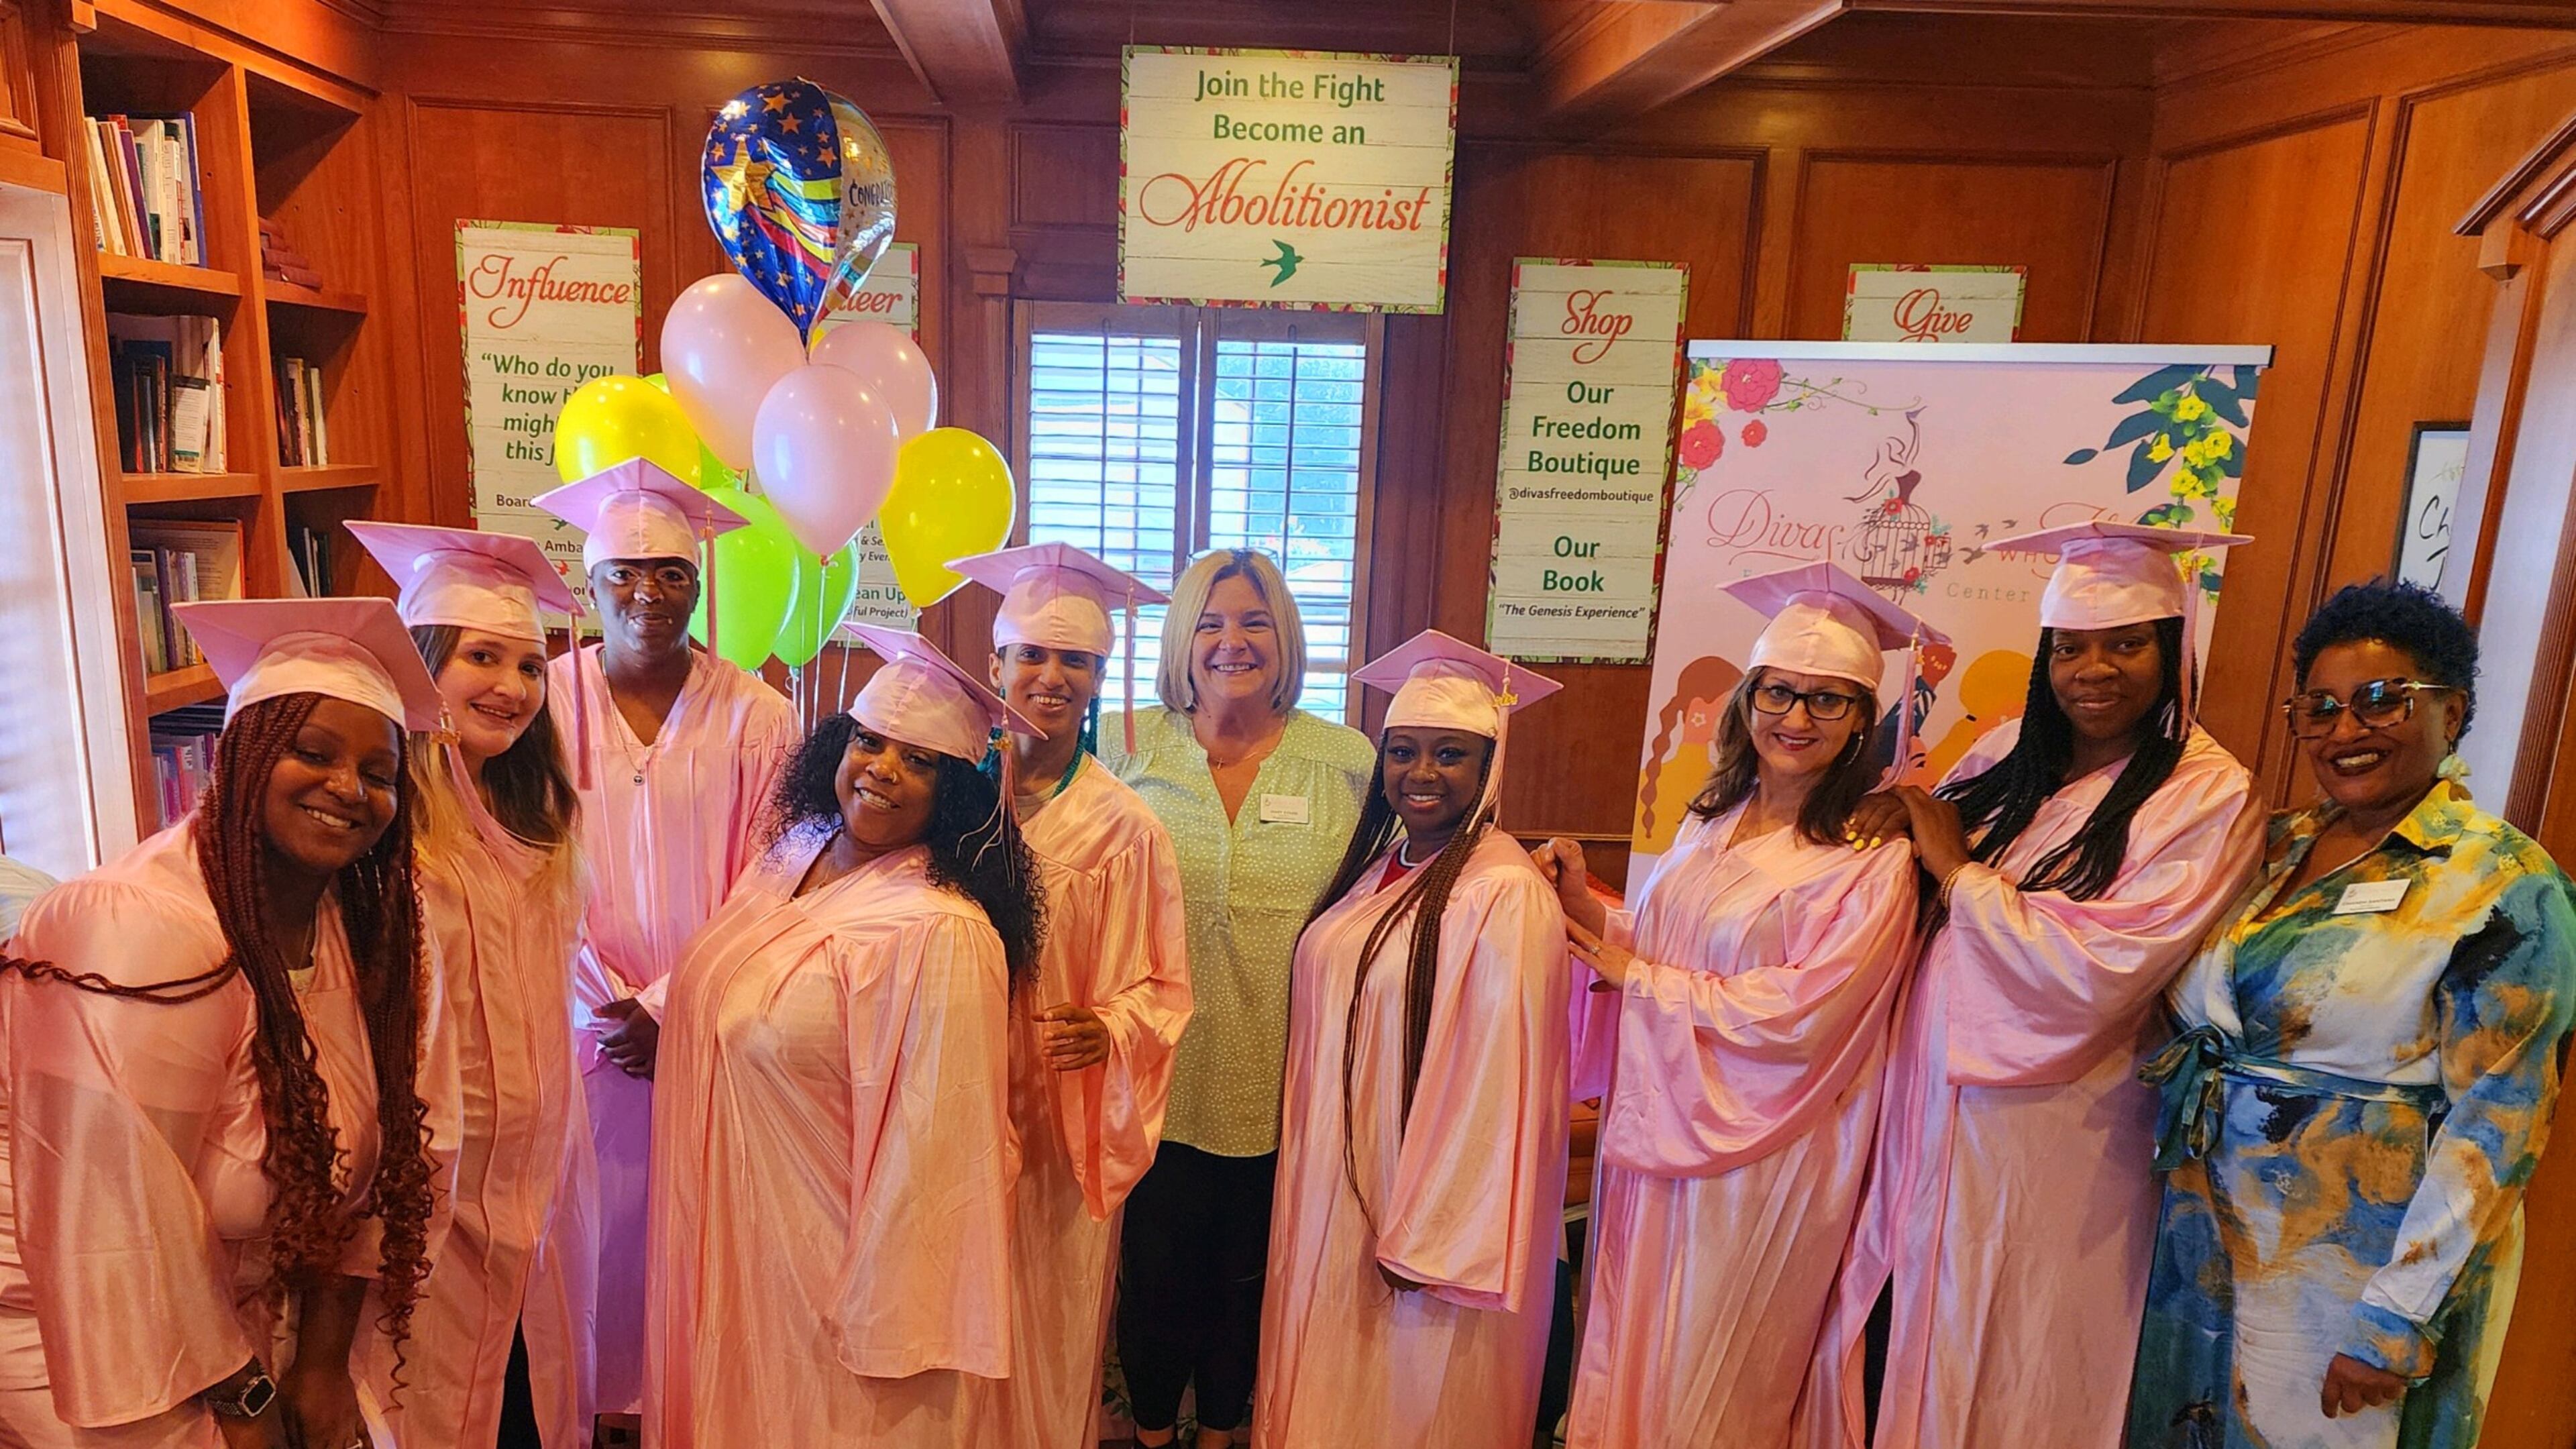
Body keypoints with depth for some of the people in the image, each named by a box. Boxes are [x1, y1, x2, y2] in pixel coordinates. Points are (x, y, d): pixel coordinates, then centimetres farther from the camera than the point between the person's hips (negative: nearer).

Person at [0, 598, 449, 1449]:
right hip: (74, 1325, -5)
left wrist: (324, 1360, -3)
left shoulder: (367, 930, -7)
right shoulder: (139, 933, -26)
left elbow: (371, 1149, -2)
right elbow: (122, 1221, -24)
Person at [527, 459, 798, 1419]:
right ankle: (601, 1399, 32)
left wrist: (666, 1006, -9)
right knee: (599, 1223, 10)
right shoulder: (543, 705, -4)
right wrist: (607, 1010, -8)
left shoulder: (755, 717, -5)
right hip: (585, 1029, 0)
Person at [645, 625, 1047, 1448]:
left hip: (832, 1260, -7)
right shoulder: (797, 852, -1)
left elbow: (929, 1147, -24)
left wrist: (880, 1320, -19)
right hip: (741, 1239, 8)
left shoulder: (940, 933, -27)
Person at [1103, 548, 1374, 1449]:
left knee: (1248, 1273, 17)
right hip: (1159, 1073, 0)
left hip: (1279, 1086, 1)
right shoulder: (1131, 748, -3)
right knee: (1156, 1267, 13)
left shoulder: (1347, 761, -3)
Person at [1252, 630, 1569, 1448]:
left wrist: (1428, 1237, -18)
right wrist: (1309, 1177, 9)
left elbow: (1495, 1080, -21)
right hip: (1338, 1188, 7)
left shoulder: (1506, 894, -21)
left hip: (1427, 1198, -7)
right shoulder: (1376, 868, 4)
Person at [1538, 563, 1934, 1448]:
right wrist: (1584, 904, -5)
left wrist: (1638, 977, -13)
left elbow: (1800, 1014, -21)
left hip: (1754, 1151, -6)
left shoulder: (1874, 859, -15)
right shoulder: (1710, 821, 6)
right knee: (1627, 1351, 20)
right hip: (1652, 1125, 6)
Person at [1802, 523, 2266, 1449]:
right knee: (1887, 1330, 16)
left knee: (1998, 1363, 13)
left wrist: (1959, 869, -14)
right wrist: (1899, 817, -8)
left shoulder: (2209, 797, -12)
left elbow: (2103, 969, -22)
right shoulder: (2006, 756, 5)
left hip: (2044, 1129, -5)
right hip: (1926, 1094, 5)